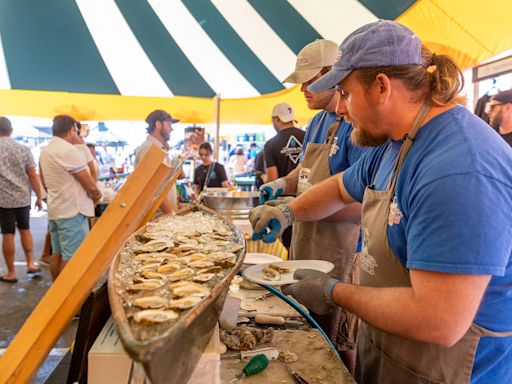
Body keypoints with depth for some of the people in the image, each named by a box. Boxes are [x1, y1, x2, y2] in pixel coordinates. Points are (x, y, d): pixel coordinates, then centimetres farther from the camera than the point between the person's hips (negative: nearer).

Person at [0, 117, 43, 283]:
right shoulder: (24, 149, 1)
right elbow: (32, 175, 0)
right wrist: (39, 197, 6)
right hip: (23, 197, 2)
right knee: (25, 229, 20)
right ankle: (31, 264, 15)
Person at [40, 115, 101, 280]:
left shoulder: (45, 151, 11)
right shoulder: (69, 150, -18)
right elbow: (90, 186, -16)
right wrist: (96, 195, 2)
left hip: (54, 210, 10)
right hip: (72, 211, -9)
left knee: (57, 253, 15)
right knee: (71, 257, -3)